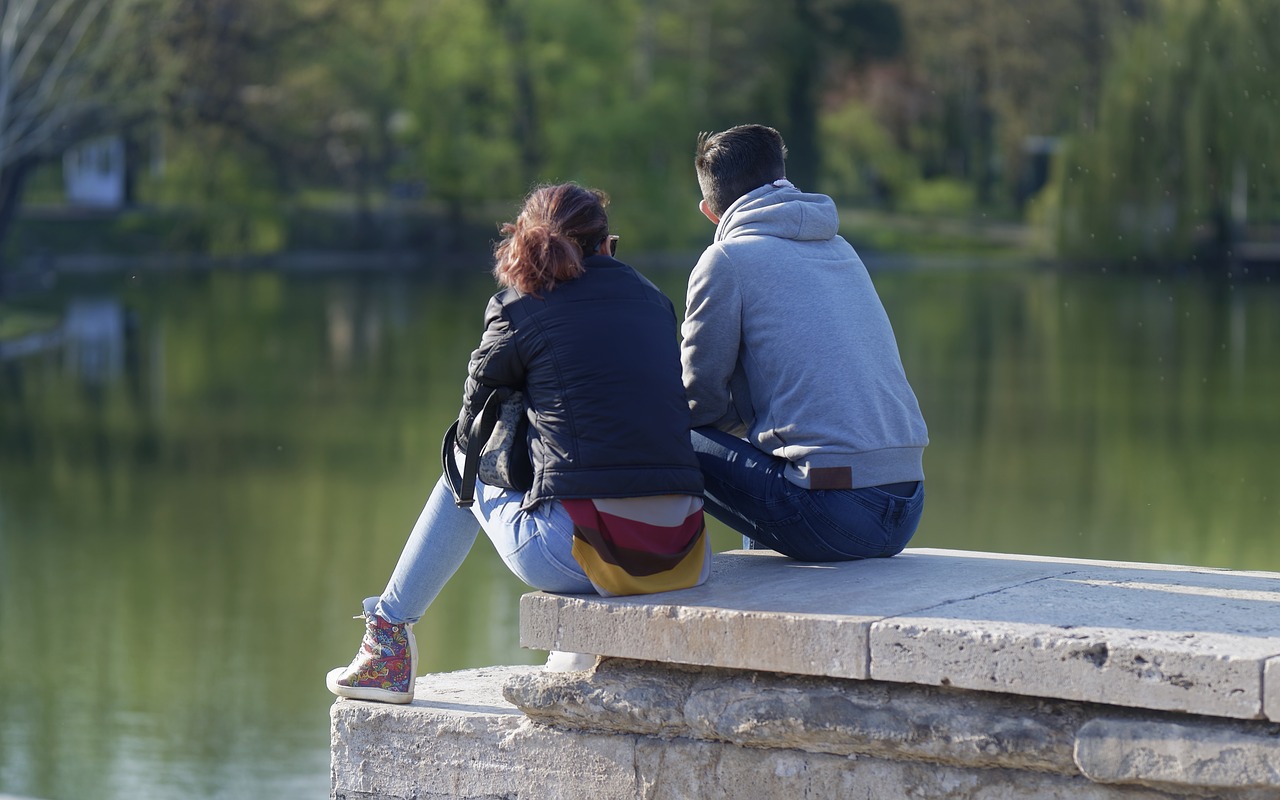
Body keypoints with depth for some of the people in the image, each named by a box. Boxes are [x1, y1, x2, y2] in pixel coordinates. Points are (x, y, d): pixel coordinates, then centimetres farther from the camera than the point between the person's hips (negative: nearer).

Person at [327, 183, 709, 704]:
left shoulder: (518, 310, 3)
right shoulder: (654, 301, 14)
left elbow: (471, 428, 14)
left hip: (578, 554, -3)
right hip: (681, 555, 4)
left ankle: (388, 636, 35)